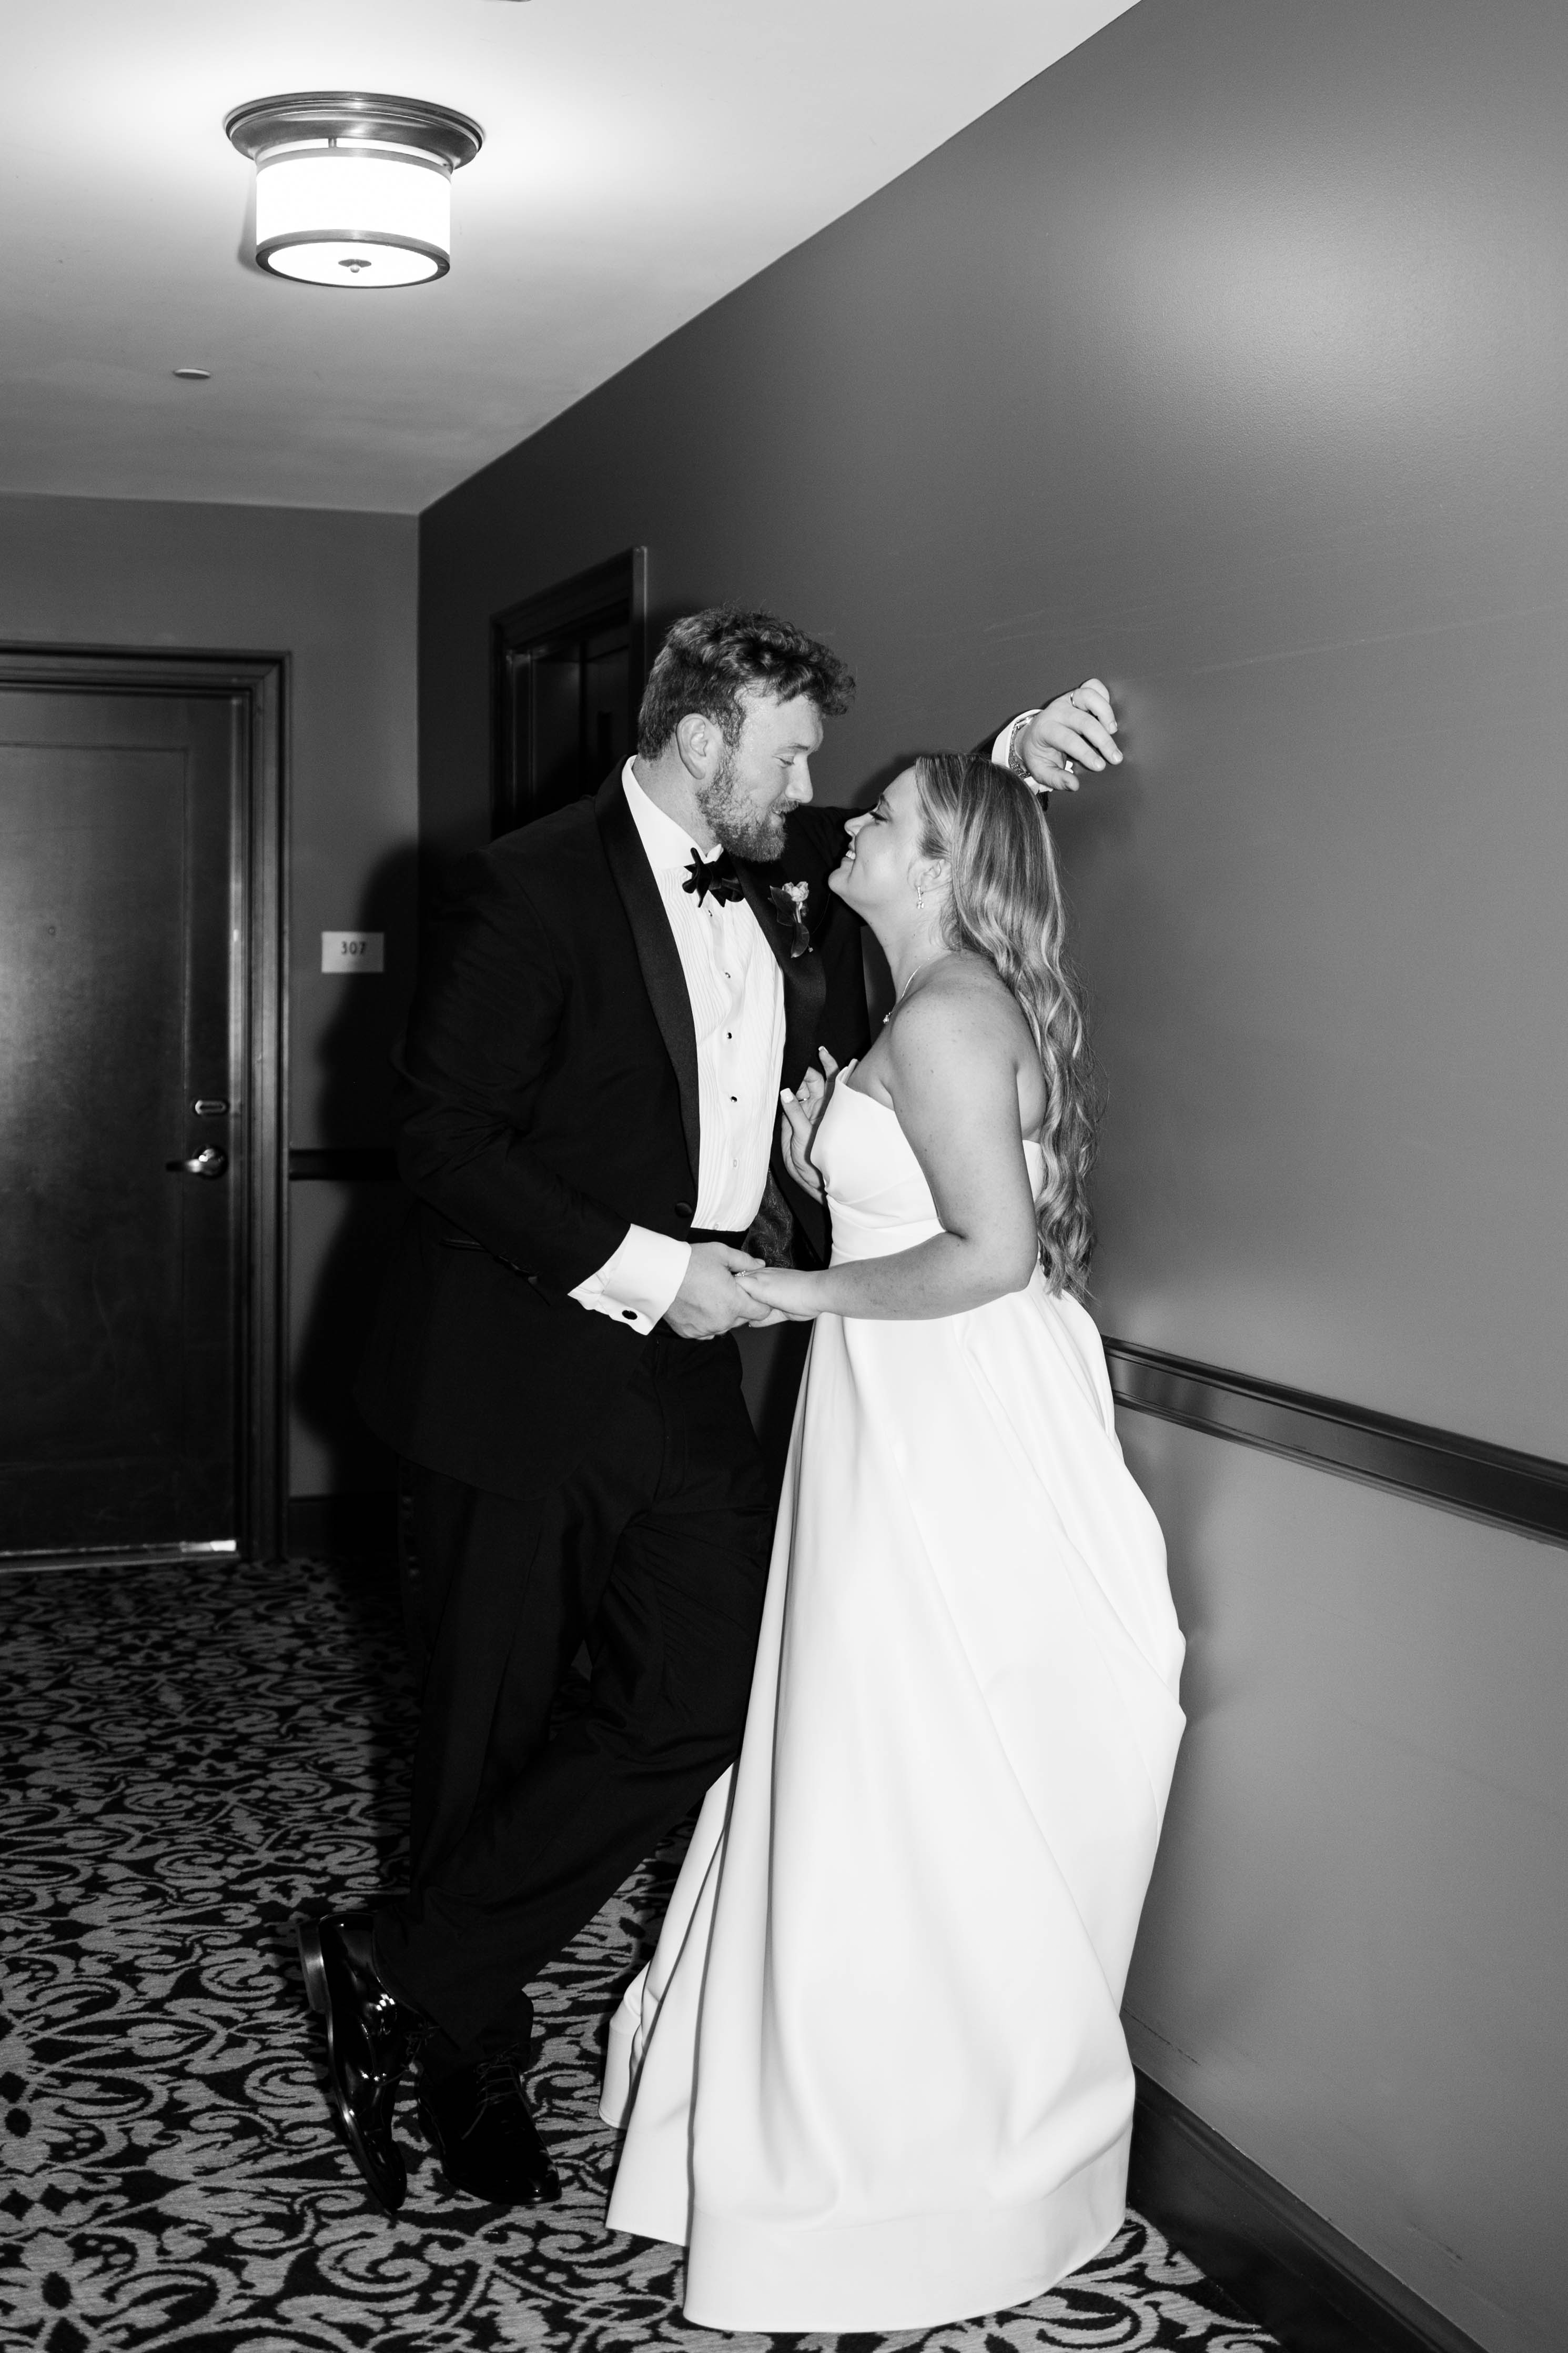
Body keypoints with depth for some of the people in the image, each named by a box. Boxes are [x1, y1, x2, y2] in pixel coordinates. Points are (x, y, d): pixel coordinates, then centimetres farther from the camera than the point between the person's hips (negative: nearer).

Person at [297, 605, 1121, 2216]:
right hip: (519, 1379, -6)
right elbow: (440, 1141, -16)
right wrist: (642, 1271, -18)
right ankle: (465, 2056, 27)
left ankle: (401, 1974, 12)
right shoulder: (531, 888, -12)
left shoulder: (791, 880, 8)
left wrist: (1007, 761, 6)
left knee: (709, 1701, -3)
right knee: (496, 1731, 6)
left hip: (685, 1376, 6)